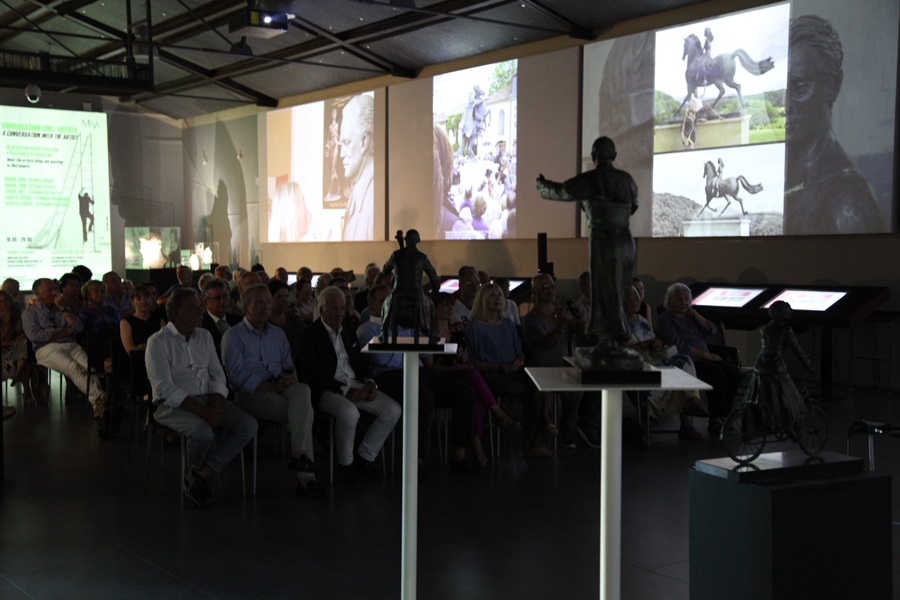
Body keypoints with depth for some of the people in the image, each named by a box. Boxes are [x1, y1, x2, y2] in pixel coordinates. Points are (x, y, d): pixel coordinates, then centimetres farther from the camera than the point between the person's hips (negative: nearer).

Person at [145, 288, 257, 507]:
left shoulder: (204, 336, 14)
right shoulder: (158, 341, -5)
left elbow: (218, 376, 12)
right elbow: (164, 387, -15)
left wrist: (215, 407, -8)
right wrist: (202, 411, -22)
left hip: (207, 400, 6)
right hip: (172, 405, -6)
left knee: (248, 425, -16)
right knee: (202, 431, -35)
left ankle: (201, 475, -14)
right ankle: (196, 474, -1)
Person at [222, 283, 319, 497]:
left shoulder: (278, 333, 22)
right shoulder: (233, 335, 4)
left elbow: (288, 365, 19)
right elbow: (237, 375, -8)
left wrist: (289, 377, -8)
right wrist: (271, 387, -16)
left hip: (279, 388, 5)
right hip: (250, 393, -5)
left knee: (302, 390, -31)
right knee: (305, 410, -27)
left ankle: (298, 453, -35)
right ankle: (305, 476, -25)